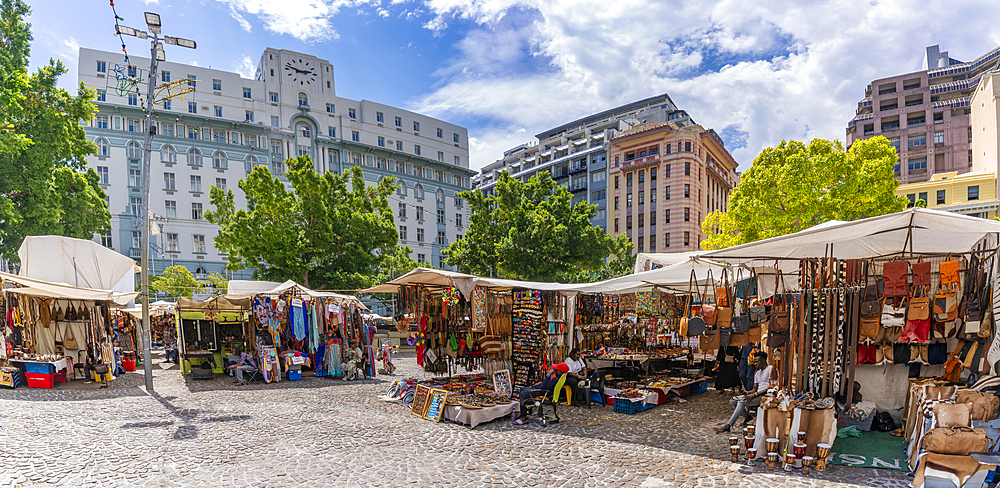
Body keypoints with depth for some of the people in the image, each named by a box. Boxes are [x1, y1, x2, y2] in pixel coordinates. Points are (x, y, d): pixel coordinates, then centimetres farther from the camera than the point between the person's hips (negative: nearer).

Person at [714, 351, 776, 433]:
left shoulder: (771, 370, -3)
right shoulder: (757, 373, 24)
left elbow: (771, 388, -14)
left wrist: (755, 394, -21)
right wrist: (747, 393, 0)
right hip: (757, 395, 9)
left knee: (742, 402, -30)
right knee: (733, 400, -9)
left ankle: (728, 426, -32)